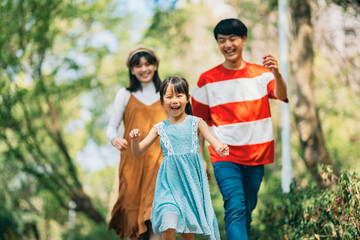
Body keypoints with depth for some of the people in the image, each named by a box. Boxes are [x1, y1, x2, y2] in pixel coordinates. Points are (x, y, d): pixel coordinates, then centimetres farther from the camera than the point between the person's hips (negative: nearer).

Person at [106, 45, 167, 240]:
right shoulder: (125, 95, 10)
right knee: (133, 209, 0)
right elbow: (111, 126, 7)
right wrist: (114, 140, -15)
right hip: (133, 160, 0)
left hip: (160, 160, 0)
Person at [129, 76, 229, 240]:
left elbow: (212, 139, -12)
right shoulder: (160, 128, 6)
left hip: (192, 181, 0)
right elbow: (137, 152, 6)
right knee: (168, 225, -19)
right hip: (169, 183, 0)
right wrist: (135, 139, -17)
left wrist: (220, 149, -35)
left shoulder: (196, 123, 3)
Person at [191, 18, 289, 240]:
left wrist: (277, 74, -39)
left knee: (247, 212, 12)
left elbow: (281, 95, -17)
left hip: (256, 155, 3)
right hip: (225, 157, -2)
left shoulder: (261, 74, 4)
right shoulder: (207, 80, 2)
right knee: (236, 209, -18)